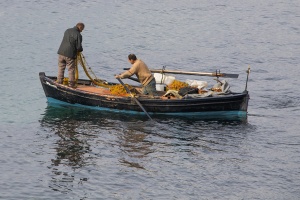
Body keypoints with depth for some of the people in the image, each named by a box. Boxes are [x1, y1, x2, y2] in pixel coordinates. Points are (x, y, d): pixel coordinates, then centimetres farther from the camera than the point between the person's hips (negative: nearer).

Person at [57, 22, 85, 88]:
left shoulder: (67, 31, 10)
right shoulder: (78, 35, -11)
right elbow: (79, 47, -14)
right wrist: (80, 50, 10)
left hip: (61, 53, 5)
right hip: (70, 55, -5)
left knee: (61, 68, 13)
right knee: (71, 70, 6)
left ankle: (59, 82, 16)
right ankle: (71, 84, 10)